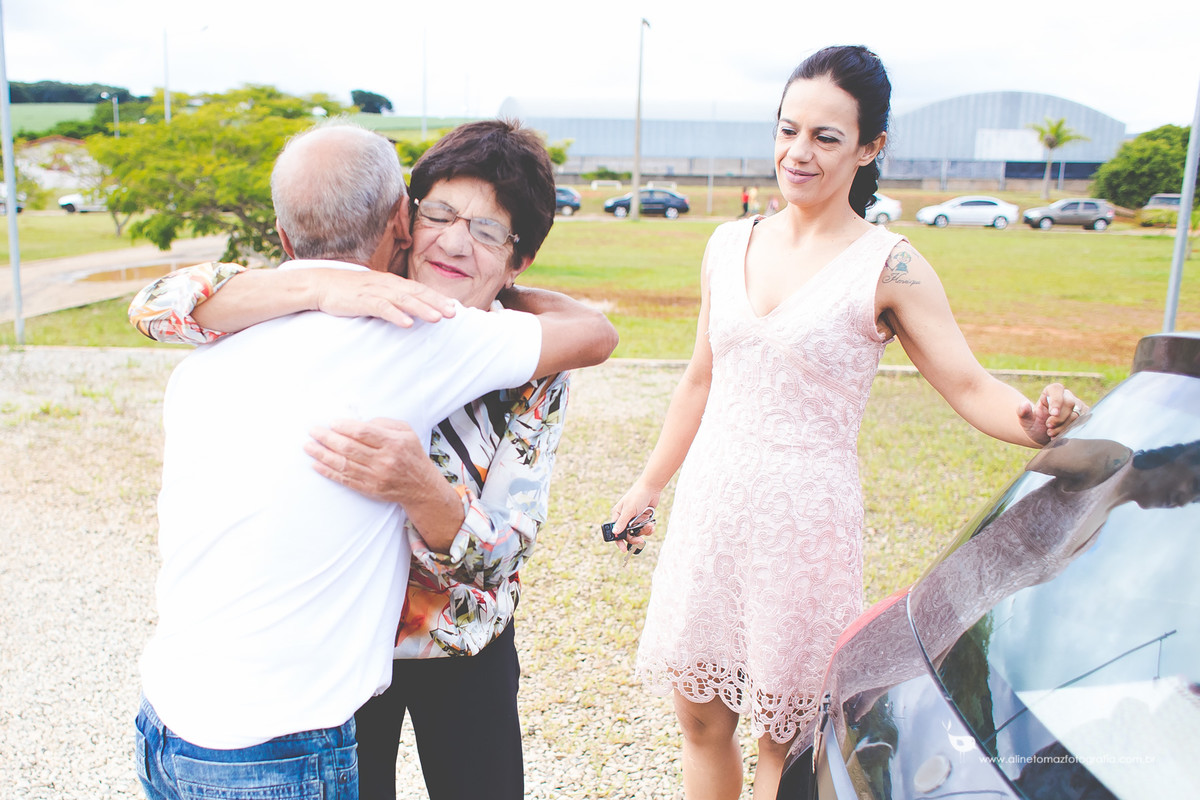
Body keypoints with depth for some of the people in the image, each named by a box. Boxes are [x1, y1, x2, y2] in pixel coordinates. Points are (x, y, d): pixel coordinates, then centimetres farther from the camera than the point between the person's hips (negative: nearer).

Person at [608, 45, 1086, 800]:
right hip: (709, 510, 5)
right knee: (700, 718, 16)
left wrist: (1033, 419, -35)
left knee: (784, 737, 11)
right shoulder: (729, 245, 6)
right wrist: (649, 484, 18)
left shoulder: (890, 268, -8)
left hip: (806, 521, -4)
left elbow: (970, 386, -13)